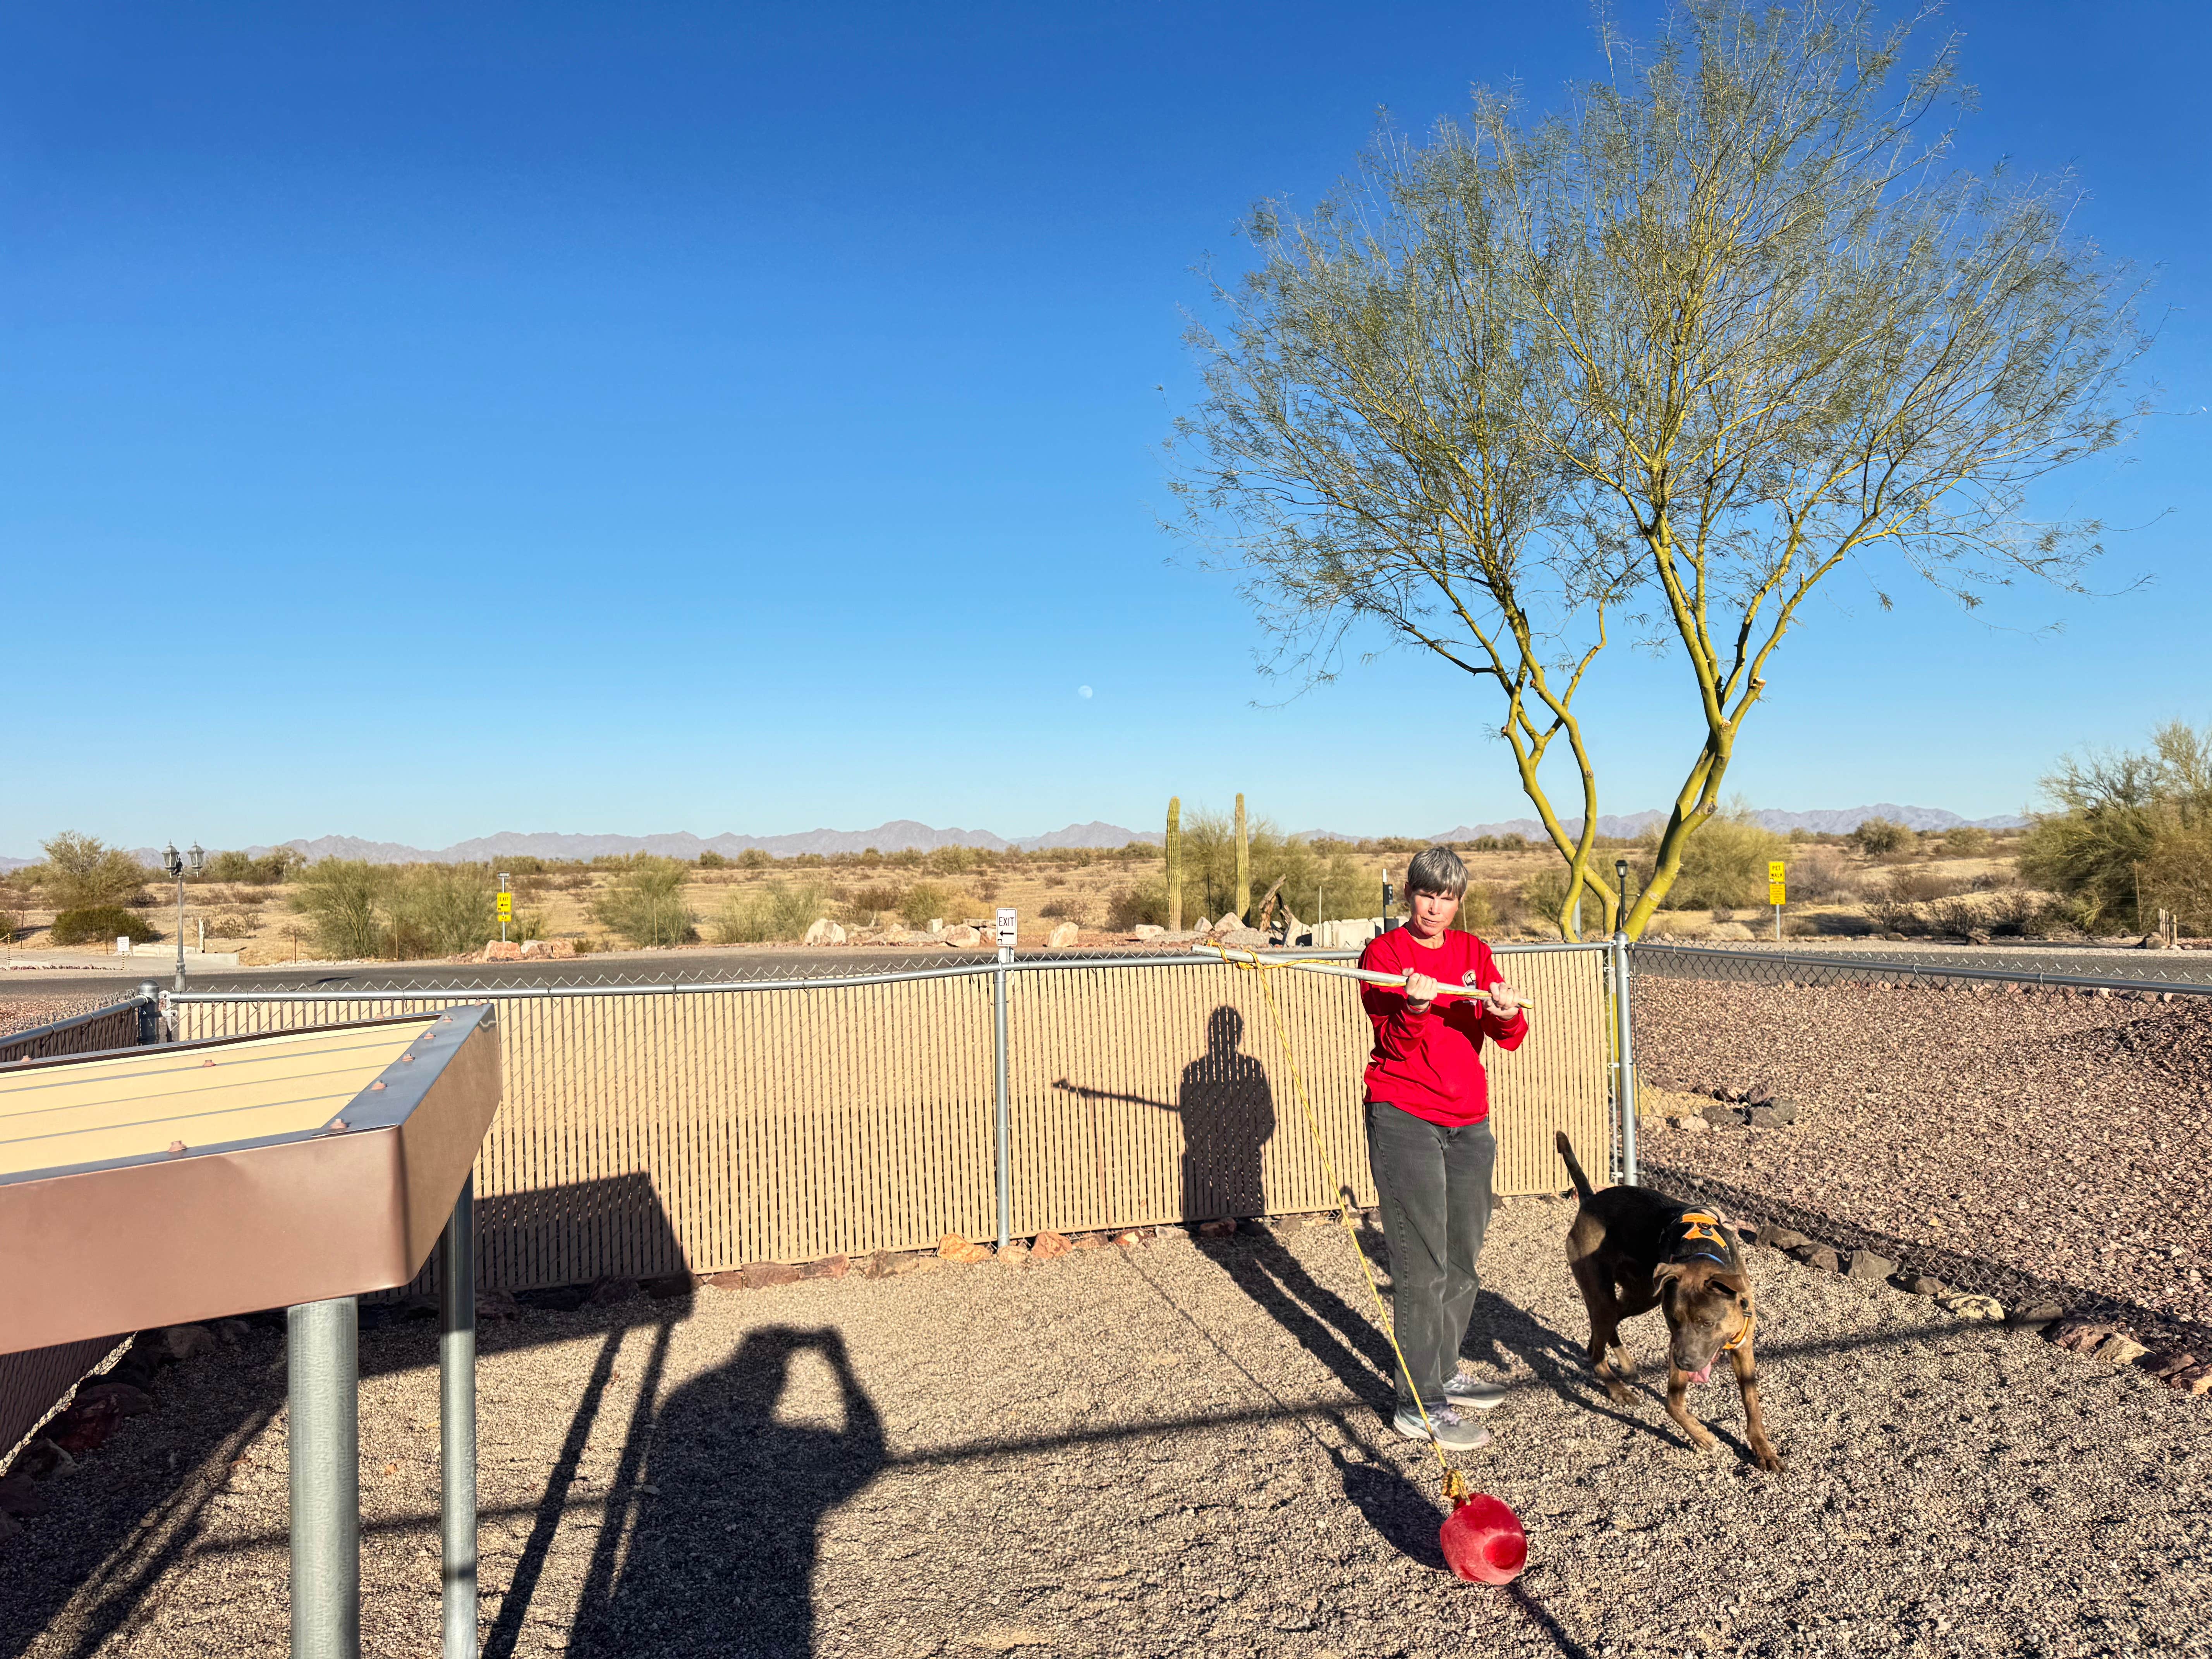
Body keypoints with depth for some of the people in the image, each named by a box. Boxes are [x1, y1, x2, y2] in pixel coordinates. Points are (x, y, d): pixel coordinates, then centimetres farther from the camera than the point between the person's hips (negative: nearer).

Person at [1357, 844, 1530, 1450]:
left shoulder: (1473, 952, 10)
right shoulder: (1383, 953, -4)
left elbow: (1509, 1039, -1)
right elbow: (1394, 1043, -14)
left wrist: (1505, 1013, -24)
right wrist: (1416, 1006, -34)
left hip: (1469, 1124, 6)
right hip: (1404, 1121, -5)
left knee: (1462, 1257, 13)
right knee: (1422, 1264, -6)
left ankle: (1444, 1373, 29)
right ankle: (1419, 1405, 2)